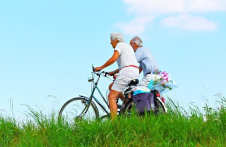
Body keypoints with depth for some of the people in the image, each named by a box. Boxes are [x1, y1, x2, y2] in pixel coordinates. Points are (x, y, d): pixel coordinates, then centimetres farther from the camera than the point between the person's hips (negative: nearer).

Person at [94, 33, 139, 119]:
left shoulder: (119, 45, 1)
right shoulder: (127, 46, 28)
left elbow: (114, 58, -16)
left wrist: (101, 67, -10)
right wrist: (113, 72, 23)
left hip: (127, 73, -9)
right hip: (135, 73, 9)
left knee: (111, 97, -8)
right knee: (111, 86, 23)